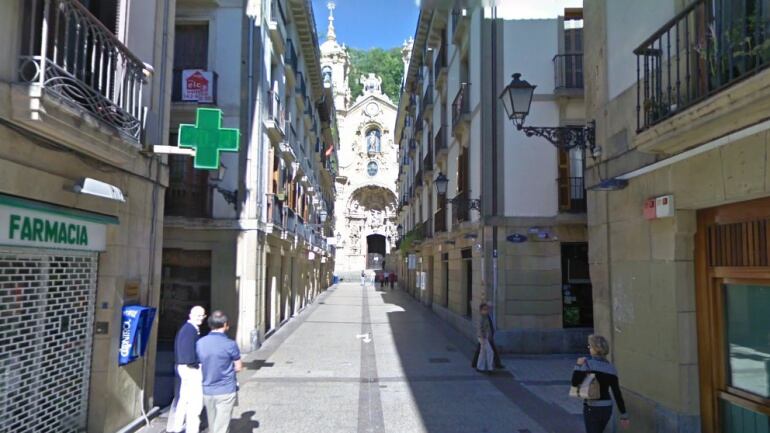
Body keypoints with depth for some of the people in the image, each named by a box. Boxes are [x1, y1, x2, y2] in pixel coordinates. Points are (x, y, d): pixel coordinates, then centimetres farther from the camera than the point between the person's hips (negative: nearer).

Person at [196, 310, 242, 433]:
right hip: (226, 391, -5)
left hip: (207, 391, 5)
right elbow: (238, 367, -4)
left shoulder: (200, 343, -3)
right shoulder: (230, 344, -15)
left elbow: (200, 366, 7)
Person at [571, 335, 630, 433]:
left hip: (592, 408, -6)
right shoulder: (611, 367, 1)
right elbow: (617, 394, 0)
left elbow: (575, 383, -19)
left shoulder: (588, 363, -15)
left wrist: (578, 365, -10)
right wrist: (624, 415, 4)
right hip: (607, 408, 6)